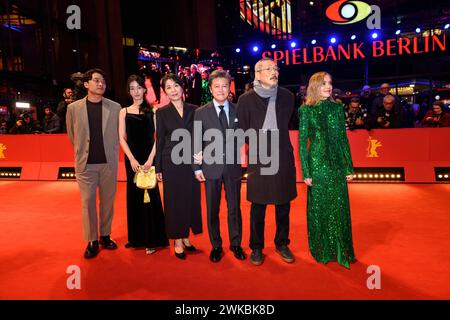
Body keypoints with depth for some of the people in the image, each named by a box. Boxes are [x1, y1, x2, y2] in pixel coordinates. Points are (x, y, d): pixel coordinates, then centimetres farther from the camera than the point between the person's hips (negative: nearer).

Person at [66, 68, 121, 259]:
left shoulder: (115, 107, 0)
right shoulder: (73, 108, 1)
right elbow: (72, 136, 12)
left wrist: (110, 153, 11)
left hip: (109, 162, 1)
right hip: (86, 163, 0)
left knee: (108, 201, 9)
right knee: (88, 202, 3)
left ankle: (105, 235, 25)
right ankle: (92, 241, 15)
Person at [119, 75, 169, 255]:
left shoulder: (152, 111, 1)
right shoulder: (124, 112, 8)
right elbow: (122, 138, 3)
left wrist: (150, 159, -14)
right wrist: (132, 159, -9)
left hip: (149, 157, -3)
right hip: (132, 159, 3)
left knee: (150, 196, 0)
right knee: (134, 196, 9)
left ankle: (152, 239, 11)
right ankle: (136, 238, 22)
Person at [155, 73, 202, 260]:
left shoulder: (193, 110, 6)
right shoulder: (162, 112, 1)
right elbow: (160, 140, 1)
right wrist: (158, 168, -1)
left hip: (191, 160, 2)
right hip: (172, 161, -2)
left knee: (191, 199, 8)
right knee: (174, 201, 5)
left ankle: (186, 237, 26)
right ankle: (177, 241, 19)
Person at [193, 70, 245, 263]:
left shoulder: (238, 110, 4)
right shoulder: (201, 113, 1)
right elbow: (197, 142, 0)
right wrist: (197, 167, -4)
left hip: (233, 167, 1)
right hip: (211, 167, -1)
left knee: (234, 208, 10)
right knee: (212, 209, 9)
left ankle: (236, 244, 28)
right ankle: (216, 246, 26)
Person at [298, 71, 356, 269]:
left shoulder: (337, 108, 7)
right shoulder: (307, 110, -3)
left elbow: (343, 139, 9)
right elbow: (302, 142, -5)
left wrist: (349, 167, 6)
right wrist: (306, 172, -9)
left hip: (337, 164, 4)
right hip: (317, 164, -3)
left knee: (340, 208, 9)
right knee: (319, 208, 7)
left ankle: (341, 251, 26)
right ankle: (322, 251, 25)